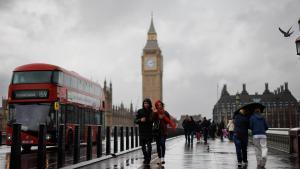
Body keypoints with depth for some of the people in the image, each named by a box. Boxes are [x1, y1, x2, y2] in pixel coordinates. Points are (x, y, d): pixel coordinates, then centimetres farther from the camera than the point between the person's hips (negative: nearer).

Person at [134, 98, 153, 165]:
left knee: (149, 145, -14)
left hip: (149, 131, -2)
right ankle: (146, 158, 25)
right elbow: (135, 121, 3)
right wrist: (140, 120, -17)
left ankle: (148, 159, -8)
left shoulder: (152, 112, 0)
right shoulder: (140, 111, 3)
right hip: (142, 131, 2)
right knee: (143, 146, 9)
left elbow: (152, 121, -1)